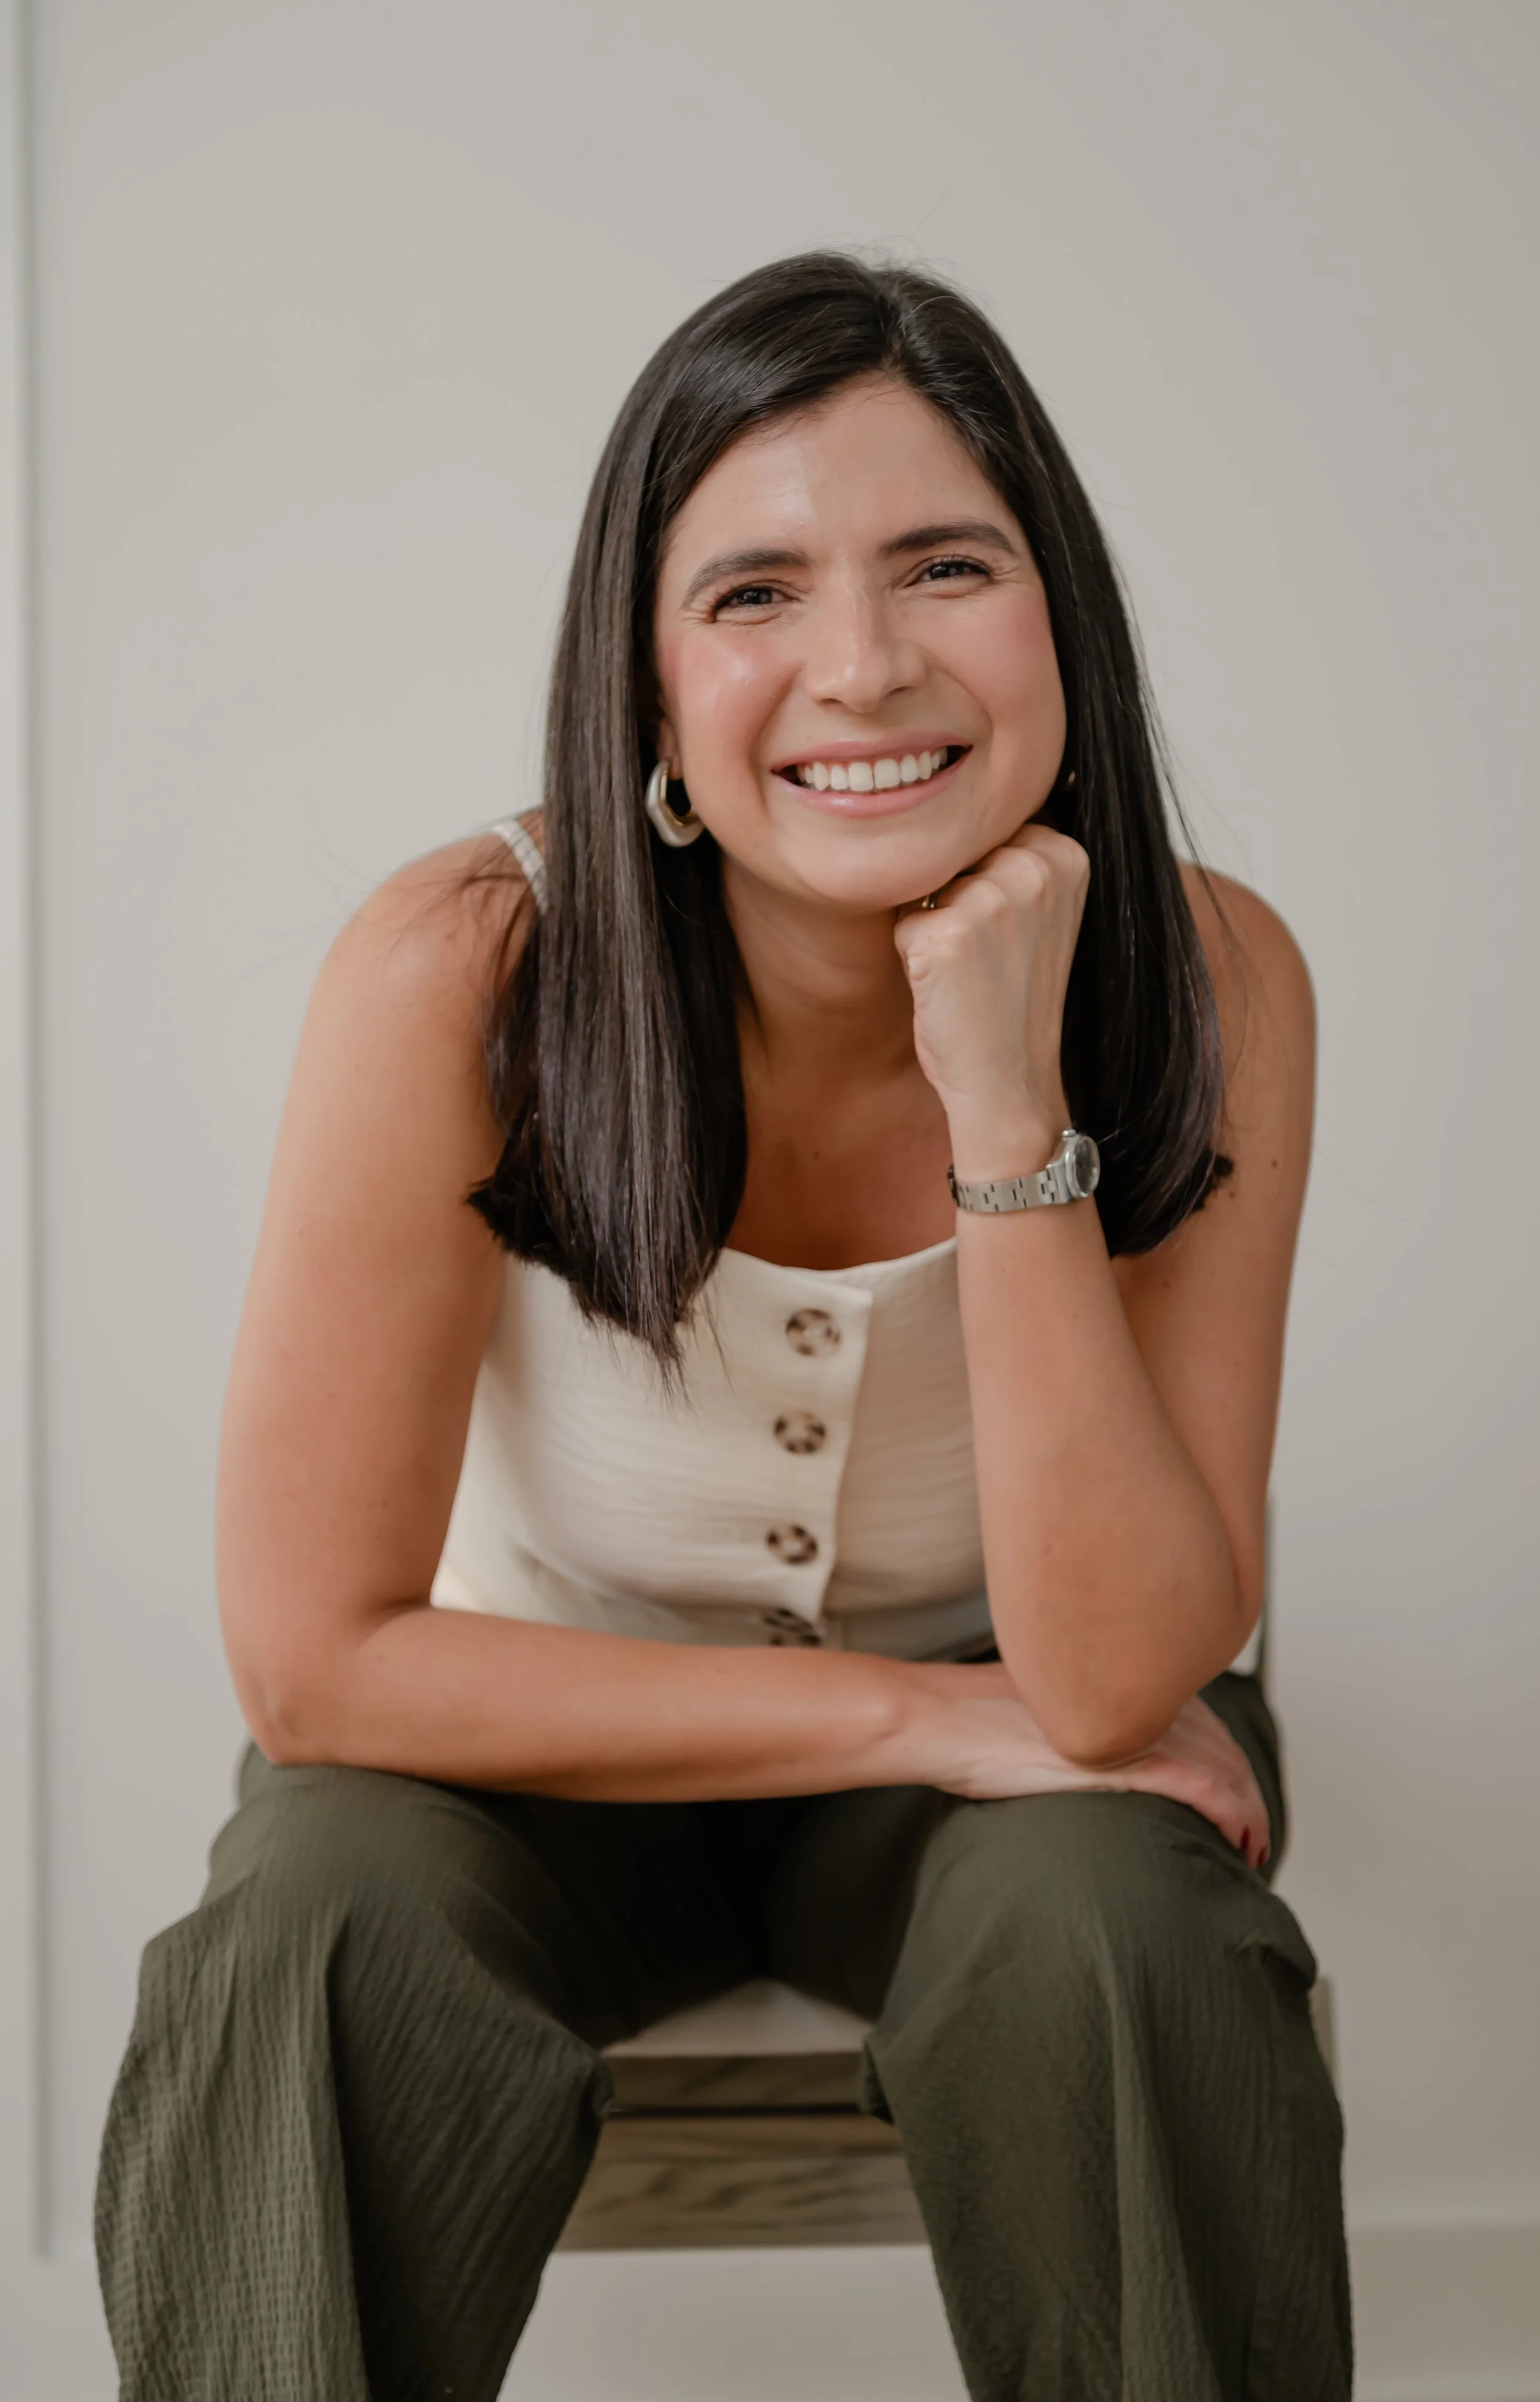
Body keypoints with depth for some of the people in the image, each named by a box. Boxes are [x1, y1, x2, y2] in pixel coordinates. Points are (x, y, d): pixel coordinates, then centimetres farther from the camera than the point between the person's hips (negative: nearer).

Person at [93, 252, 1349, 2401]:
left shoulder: (1204, 982, -19)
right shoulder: (464, 975, -24)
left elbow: (1112, 1681, -22)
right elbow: (317, 1655, -21)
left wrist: (1010, 1110, -33)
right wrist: (934, 1716, -22)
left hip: (1008, 1757, 2)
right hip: (549, 1736, -1)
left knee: (1114, 1929, -30)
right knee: (319, 1935, -31)